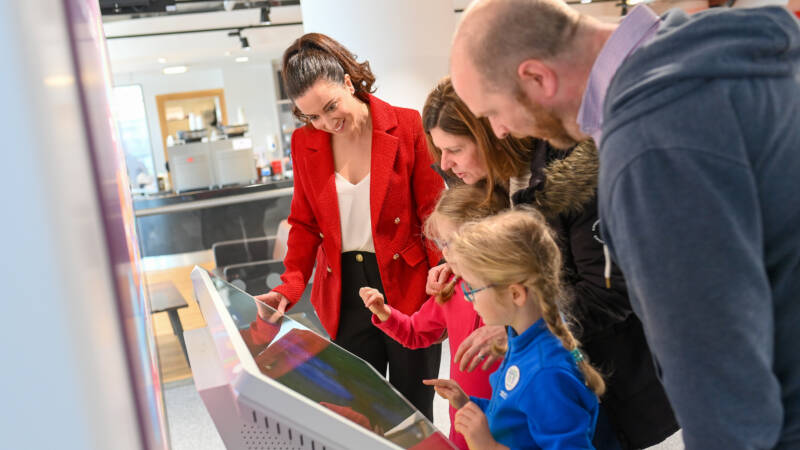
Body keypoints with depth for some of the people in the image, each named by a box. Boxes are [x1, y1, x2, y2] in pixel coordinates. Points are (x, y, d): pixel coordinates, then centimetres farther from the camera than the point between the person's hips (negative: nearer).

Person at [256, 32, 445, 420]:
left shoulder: (407, 126, -8)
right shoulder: (304, 144, 2)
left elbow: (433, 211, -6)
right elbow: (305, 223, 8)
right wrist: (290, 286, -6)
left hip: (407, 286, -3)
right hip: (344, 292, 3)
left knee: (412, 410, 10)